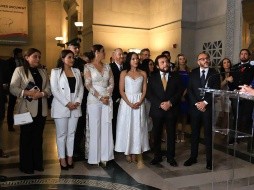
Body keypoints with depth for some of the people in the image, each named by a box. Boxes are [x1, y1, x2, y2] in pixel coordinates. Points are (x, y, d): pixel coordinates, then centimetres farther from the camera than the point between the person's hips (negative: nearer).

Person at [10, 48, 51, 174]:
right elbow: (13, 88, -9)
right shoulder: (20, 70, 0)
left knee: (38, 137, 11)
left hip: (41, 109, 4)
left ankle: (38, 163, 22)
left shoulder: (43, 71, 14)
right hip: (27, 109, -4)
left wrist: (42, 94, -14)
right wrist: (28, 93, -19)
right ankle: (26, 165, 16)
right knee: (26, 138, 4)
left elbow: (48, 89, 6)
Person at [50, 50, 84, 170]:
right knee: (61, 134, 2)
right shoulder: (55, 72, 1)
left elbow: (81, 88, 11)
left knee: (71, 133, 8)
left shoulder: (77, 71, 14)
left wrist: (78, 101, -5)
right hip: (61, 107, -4)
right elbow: (54, 90, -7)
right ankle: (62, 159, 11)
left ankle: (70, 157, 16)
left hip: (75, 107, 4)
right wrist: (67, 103, -13)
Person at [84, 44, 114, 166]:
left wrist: (107, 96, -8)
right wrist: (100, 97, -14)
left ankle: (105, 156, 12)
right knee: (94, 128, 0)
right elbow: (88, 85, -8)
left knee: (106, 127, 3)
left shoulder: (107, 67, 12)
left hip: (107, 99, 4)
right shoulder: (88, 67, 0)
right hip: (94, 99, -4)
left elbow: (111, 83, 8)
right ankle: (95, 157, 10)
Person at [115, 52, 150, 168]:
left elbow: (144, 90, 4)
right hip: (126, 102, -1)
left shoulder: (143, 73, 7)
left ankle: (136, 154, 4)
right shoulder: (124, 73, 3)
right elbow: (121, 90, -3)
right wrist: (130, 103, -14)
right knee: (127, 126, 3)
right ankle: (128, 152, 14)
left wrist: (139, 102, -13)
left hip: (139, 103, 1)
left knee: (138, 127, -1)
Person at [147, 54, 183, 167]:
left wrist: (170, 102, -14)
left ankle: (171, 157, 21)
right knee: (156, 135, 8)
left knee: (171, 135, 7)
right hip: (157, 110, 0)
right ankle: (157, 156, 22)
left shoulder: (176, 77, 6)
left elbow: (179, 92, 0)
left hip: (171, 110, 0)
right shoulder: (152, 78, 5)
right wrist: (160, 104, -14)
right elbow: (149, 94, -2)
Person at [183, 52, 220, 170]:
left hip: (209, 107, -2)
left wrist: (205, 102, -13)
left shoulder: (214, 74, 3)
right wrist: (196, 103, -9)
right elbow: (189, 90, 2)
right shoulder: (193, 73, 8)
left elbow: (216, 91, -4)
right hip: (195, 107, 2)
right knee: (194, 133, 8)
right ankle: (193, 157, 20)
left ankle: (209, 160, 12)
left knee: (208, 133, 3)